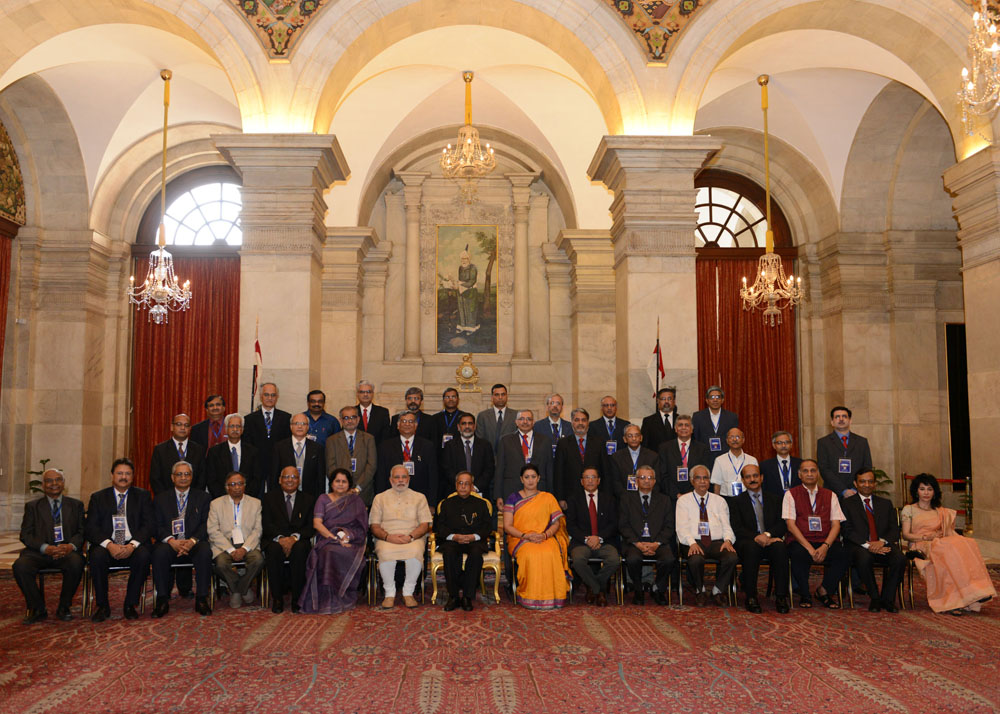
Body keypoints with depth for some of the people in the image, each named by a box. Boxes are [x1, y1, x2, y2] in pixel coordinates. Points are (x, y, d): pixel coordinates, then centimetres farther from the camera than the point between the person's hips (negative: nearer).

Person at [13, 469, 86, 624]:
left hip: (67, 551, -1)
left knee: (76, 563, -34)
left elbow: (82, 532, 7)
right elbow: (25, 535, 4)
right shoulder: (32, 506, 14)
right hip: (39, 552, 1)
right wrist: (45, 548, -16)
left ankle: (63, 608, -12)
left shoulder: (76, 505, 16)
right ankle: (37, 609, -10)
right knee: (20, 565, -31)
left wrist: (71, 546, -17)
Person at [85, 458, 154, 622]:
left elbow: (149, 525, 1)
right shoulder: (98, 497, 12)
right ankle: (102, 606, -15)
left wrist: (132, 545, -18)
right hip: (107, 546, 1)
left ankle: (130, 605, -16)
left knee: (143, 554, -32)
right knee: (97, 556, -32)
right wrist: (109, 544, -18)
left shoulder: (143, 495, 11)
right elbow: (90, 527, 1)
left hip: (133, 546, 0)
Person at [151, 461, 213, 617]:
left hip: (194, 544, 0)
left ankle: (201, 599, -23)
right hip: (170, 543, 1)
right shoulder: (161, 498, 14)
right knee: (159, 552, -33)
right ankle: (162, 601, -22)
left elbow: (206, 525, 2)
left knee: (205, 551, -33)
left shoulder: (203, 497, 13)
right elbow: (157, 526, 3)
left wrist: (192, 541, -17)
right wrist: (171, 541, -17)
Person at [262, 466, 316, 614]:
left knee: (299, 550, -34)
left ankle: (297, 598, -24)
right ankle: (277, 598, -21)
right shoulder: (269, 498, 11)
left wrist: (294, 537, -16)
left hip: (299, 540, 0)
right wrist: (280, 538, -19)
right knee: (275, 550, -34)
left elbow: (311, 526, 2)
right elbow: (266, 525, 0)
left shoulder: (309, 499, 12)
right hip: (275, 540, 0)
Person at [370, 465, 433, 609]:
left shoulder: (419, 497, 16)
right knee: (386, 553, -35)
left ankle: (408, 593, -17)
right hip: (387, 539, 0)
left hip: (413, 538, 0)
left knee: (415, 552, -35)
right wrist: (388, 537, -13)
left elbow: (425, 525, 6)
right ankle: (389, 593, -17)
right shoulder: (380, 498, 16)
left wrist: (410, 536, -14)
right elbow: (374, 526, 7)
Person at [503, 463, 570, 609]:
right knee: (531, 555, -36)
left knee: (550, 554, -34)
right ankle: (531, 598, -25)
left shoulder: (548, 498, 14)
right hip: (519, 540, -1)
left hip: (546, 539, 1)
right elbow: (507, 526, 3)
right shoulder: (513, 498, 9)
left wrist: (544, 535, -13)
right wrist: (526, 536, -13)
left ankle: (550, 597, -24)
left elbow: (556, 523, 8)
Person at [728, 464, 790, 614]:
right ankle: (751, 597, -28)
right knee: (751, 548, -37)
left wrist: (767, 534, -15)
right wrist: (756, 537, -19)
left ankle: (781, 597, -28)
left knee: (780, 547, -34)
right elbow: (737, 529, -2)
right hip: (747, 542, -1)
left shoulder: (775, 499, 18)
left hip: (771, 540, 2)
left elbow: (783, 525, 5)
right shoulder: (736, 502, 12)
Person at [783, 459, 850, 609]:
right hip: (800, 542, -2)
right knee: (798, 554, -36)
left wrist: (825, 546, -14)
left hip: (825, 542, 3)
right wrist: (809, 548, -16)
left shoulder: (830, 495, 15)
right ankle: (804, 595, -9)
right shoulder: (791, 494, 7)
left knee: (842, 554, -28)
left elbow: (836, 525, 5)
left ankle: (823, 591, -2)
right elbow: (791, 524, -3)